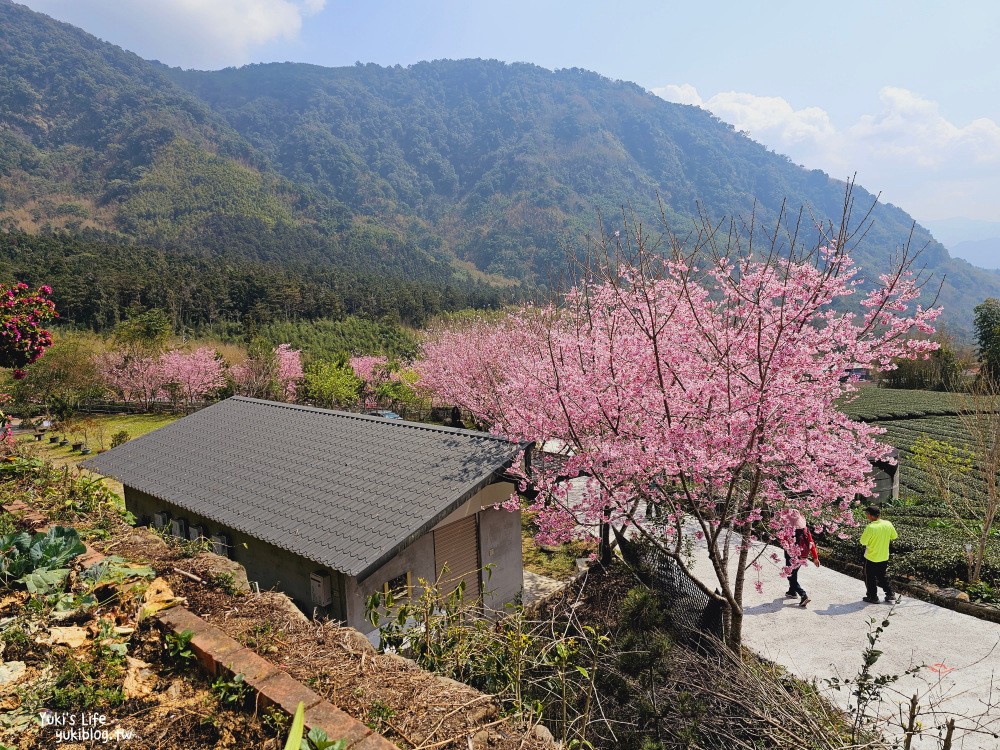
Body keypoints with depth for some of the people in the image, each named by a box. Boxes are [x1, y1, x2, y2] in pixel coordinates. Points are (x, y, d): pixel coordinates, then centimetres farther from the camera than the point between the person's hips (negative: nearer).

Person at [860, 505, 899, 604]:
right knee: (884, 577, 22)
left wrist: (863, 534, -1)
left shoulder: (870, 527, -27)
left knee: (870, 578, 12)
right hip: (884, 557, 5)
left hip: (871, 558, -5)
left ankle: (873, 597, 21)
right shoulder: (888, 524, -10)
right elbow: (894, 536, 7)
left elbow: (863, 541, -18)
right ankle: (890, 596, 28)